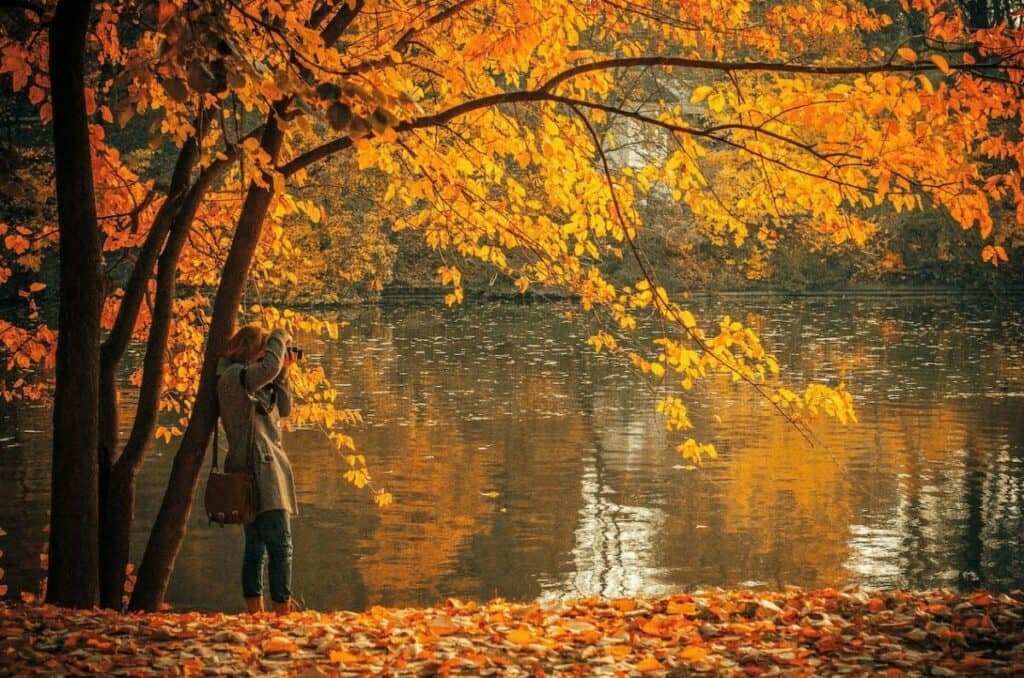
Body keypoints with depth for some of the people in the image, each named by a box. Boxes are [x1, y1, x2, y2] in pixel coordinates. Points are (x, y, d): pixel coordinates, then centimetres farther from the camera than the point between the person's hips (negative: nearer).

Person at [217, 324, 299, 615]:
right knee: (280, 545, -13)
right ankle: (283, 611, -16)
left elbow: (284, 409, 20)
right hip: (259, 470, -10)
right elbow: (268, 367, -28)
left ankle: (255, 612, 11)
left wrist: (282, 373, 11)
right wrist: (279, 338, -10)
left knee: (255, 547, 9)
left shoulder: (253, 383, 20)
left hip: (257, 473, 10)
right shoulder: (233, 376, -10)